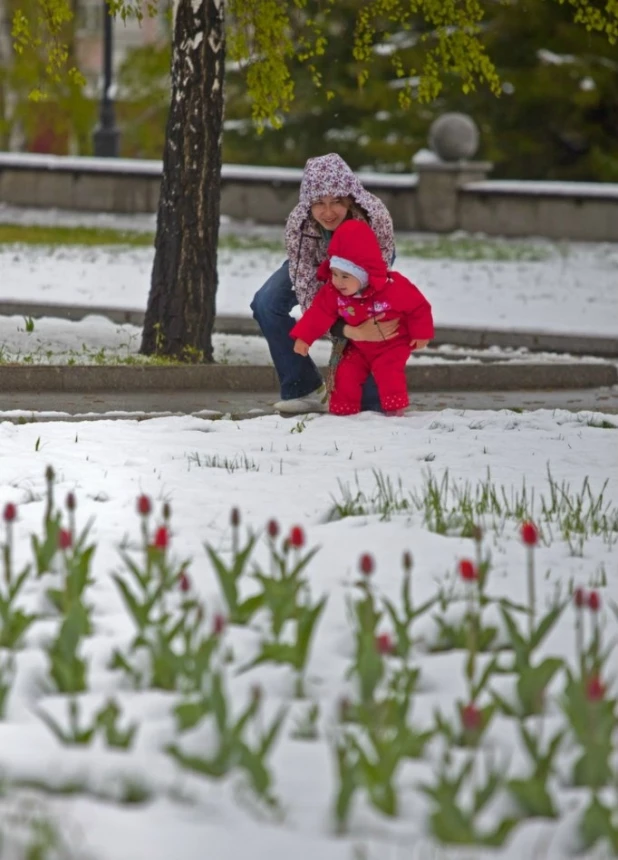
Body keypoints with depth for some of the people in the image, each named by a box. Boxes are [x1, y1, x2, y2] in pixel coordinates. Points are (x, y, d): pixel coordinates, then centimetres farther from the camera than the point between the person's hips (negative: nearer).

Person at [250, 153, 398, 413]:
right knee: (267, 304, -16)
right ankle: (303, 388, -2)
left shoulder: (376, 216, -41)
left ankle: (371, 401, -7)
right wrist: (347, 330, -50)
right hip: (317, 261, 2)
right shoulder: (298, 225, -38)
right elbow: (308, 294, -36)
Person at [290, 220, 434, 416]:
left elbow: (418, 306, -18)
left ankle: (395, 408, -12)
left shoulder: (394, 287, -30)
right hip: (359, 346, 4)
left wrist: (421, 334, -11)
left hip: (392, 344, -4)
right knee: (346, 373, -5)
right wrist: (304, 337, -19)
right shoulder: (333, 292, -19)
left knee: (387, 370, -24)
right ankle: (343, 410, 8)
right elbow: (319, 313, -12)